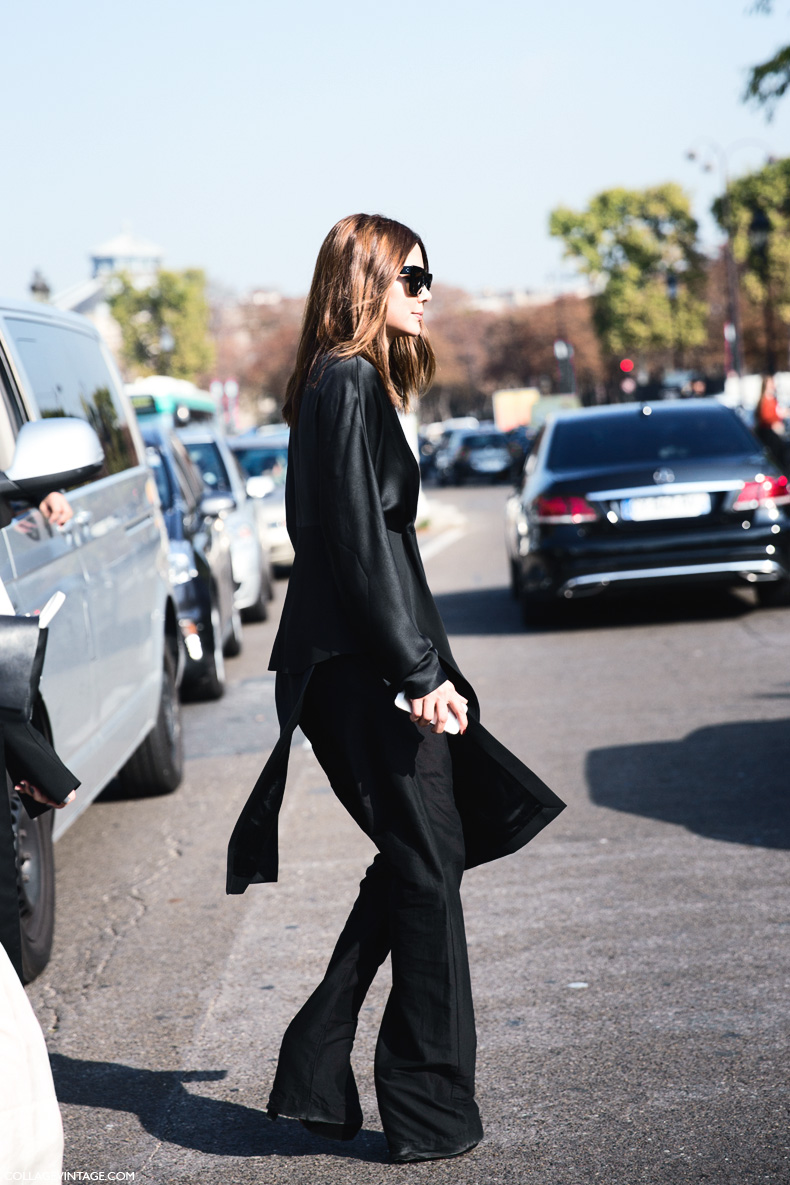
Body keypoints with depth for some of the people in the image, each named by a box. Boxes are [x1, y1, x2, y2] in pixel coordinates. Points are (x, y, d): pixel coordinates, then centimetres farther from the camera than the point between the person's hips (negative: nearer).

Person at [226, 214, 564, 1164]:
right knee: (427, 866, -2)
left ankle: (314, 1075, 20)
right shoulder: (351, 384, -13)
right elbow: (362, 542, -20)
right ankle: (431, 1112, 9)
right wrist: (420, 671, -20)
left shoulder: (338, 383, 17)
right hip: (364, 664, -10)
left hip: (345, 663, 10)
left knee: (412, 862, 16)